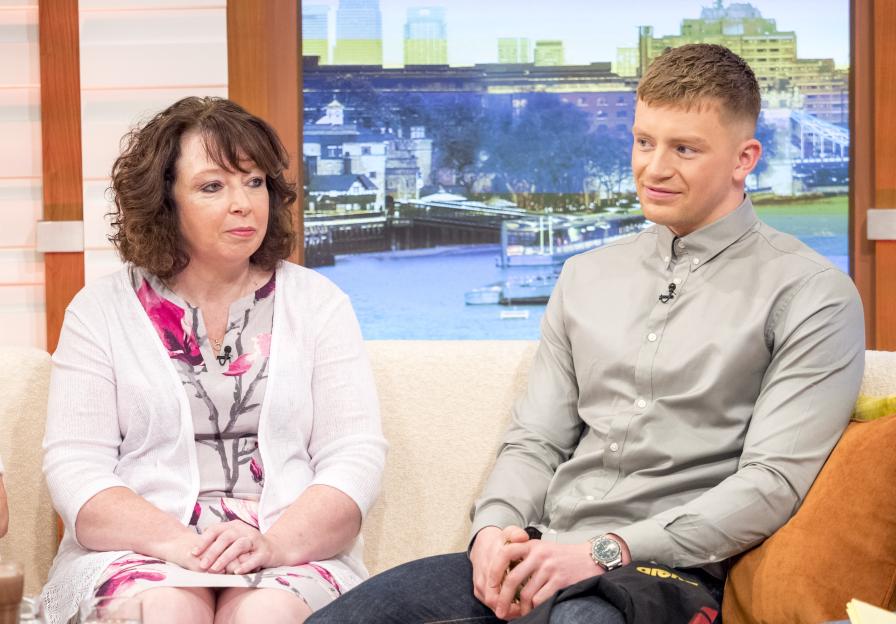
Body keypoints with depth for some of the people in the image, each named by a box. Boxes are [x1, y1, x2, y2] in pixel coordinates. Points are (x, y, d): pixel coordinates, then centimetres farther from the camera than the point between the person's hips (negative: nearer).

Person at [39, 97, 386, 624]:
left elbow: (355, 458, 2)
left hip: (294, 553, 0)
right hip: (137, 552, 0)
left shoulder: (319, 304, 10)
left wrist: (272, 544, -17)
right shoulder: (100, 310, 8)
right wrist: (177, 542, -18)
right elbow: (74, 469, 0)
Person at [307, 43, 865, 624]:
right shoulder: (587, 276, 19)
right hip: (541, 557, 6)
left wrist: (607, 551, -16)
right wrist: (496, 528, -4)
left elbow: (774, 479, -9)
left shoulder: (811, 295, 0)